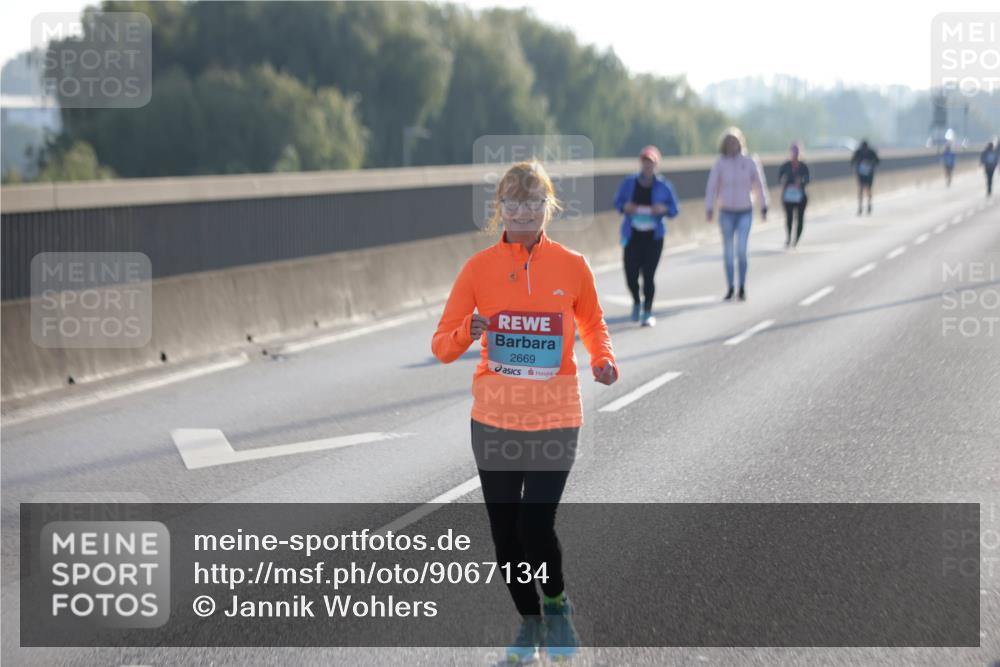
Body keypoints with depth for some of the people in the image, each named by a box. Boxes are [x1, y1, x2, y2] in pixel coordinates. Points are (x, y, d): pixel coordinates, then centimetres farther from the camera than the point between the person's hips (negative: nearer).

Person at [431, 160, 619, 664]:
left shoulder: (571, 266, -3)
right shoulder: (479, 267, -4)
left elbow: (592, 323, 15)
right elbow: (442, 346, -3)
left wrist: (602, 359, -5)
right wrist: (467, 333, -25)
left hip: (555, 419, -2)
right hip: (494, 419, 2)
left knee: (535, 527, -12)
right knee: (505, 533, 8)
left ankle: (557, 605, 19)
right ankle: (529, 620, 32)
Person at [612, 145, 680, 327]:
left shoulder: (663, 186, 0)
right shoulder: (629, 182, 2)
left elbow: (674, 210, 6)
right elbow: (617, 202, 11)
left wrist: (663, 209, -16)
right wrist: (625, 207, -11)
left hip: (653, 237, -1)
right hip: (632, 235, 1)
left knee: (649, 275, -7)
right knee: (631, 274, -5)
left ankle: (648, 312, 9)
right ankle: (636, 301, 27)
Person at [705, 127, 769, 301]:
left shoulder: (749, 163, -5)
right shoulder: (719, 164, -5)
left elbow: (759, 184, 4)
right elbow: (712, 187, -7)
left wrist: (764, 207, 6)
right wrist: (709, 210, -16)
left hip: (745, 212, -1)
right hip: (726, 213, 1)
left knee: (741, 250, -13)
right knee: (728, 252, 5)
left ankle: (742, 287, 0)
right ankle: (730, 288, 17)